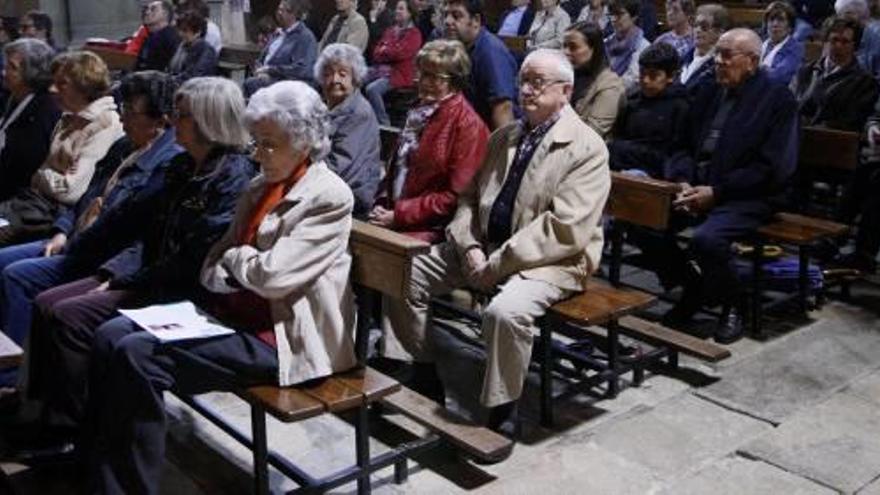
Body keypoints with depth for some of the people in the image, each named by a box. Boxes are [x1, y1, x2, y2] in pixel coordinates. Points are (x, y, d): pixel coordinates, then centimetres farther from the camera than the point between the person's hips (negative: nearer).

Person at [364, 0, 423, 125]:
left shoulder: (414, 33, -3)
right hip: (382, 70, 7)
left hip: (400, 74, -7)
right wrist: (388, 52, -6)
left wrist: (384, 51, 1)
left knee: (372, 89, -30)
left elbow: (399, 53, -15)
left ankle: (384, 123, -19)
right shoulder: (390, 31, 18)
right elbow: (376, 53, 15)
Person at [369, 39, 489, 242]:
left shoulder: (468, 126, -7)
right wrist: (382, 204, 6)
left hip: (431, 229, -7)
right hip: (391, 215, 7)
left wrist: (398, 215, -12)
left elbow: (455, 196, -12)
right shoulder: (419, 113, 18)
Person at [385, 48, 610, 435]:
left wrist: (498, 264, -20)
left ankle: (500, 414, -14)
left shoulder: (586, 148, -9)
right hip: (483, 248, 8)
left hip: (548, 260, -7)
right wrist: (470, 247, -6)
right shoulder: (505, 137, 16)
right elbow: (470, 197, 15)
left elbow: (566, 229, -19)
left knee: (505, 311, -36)